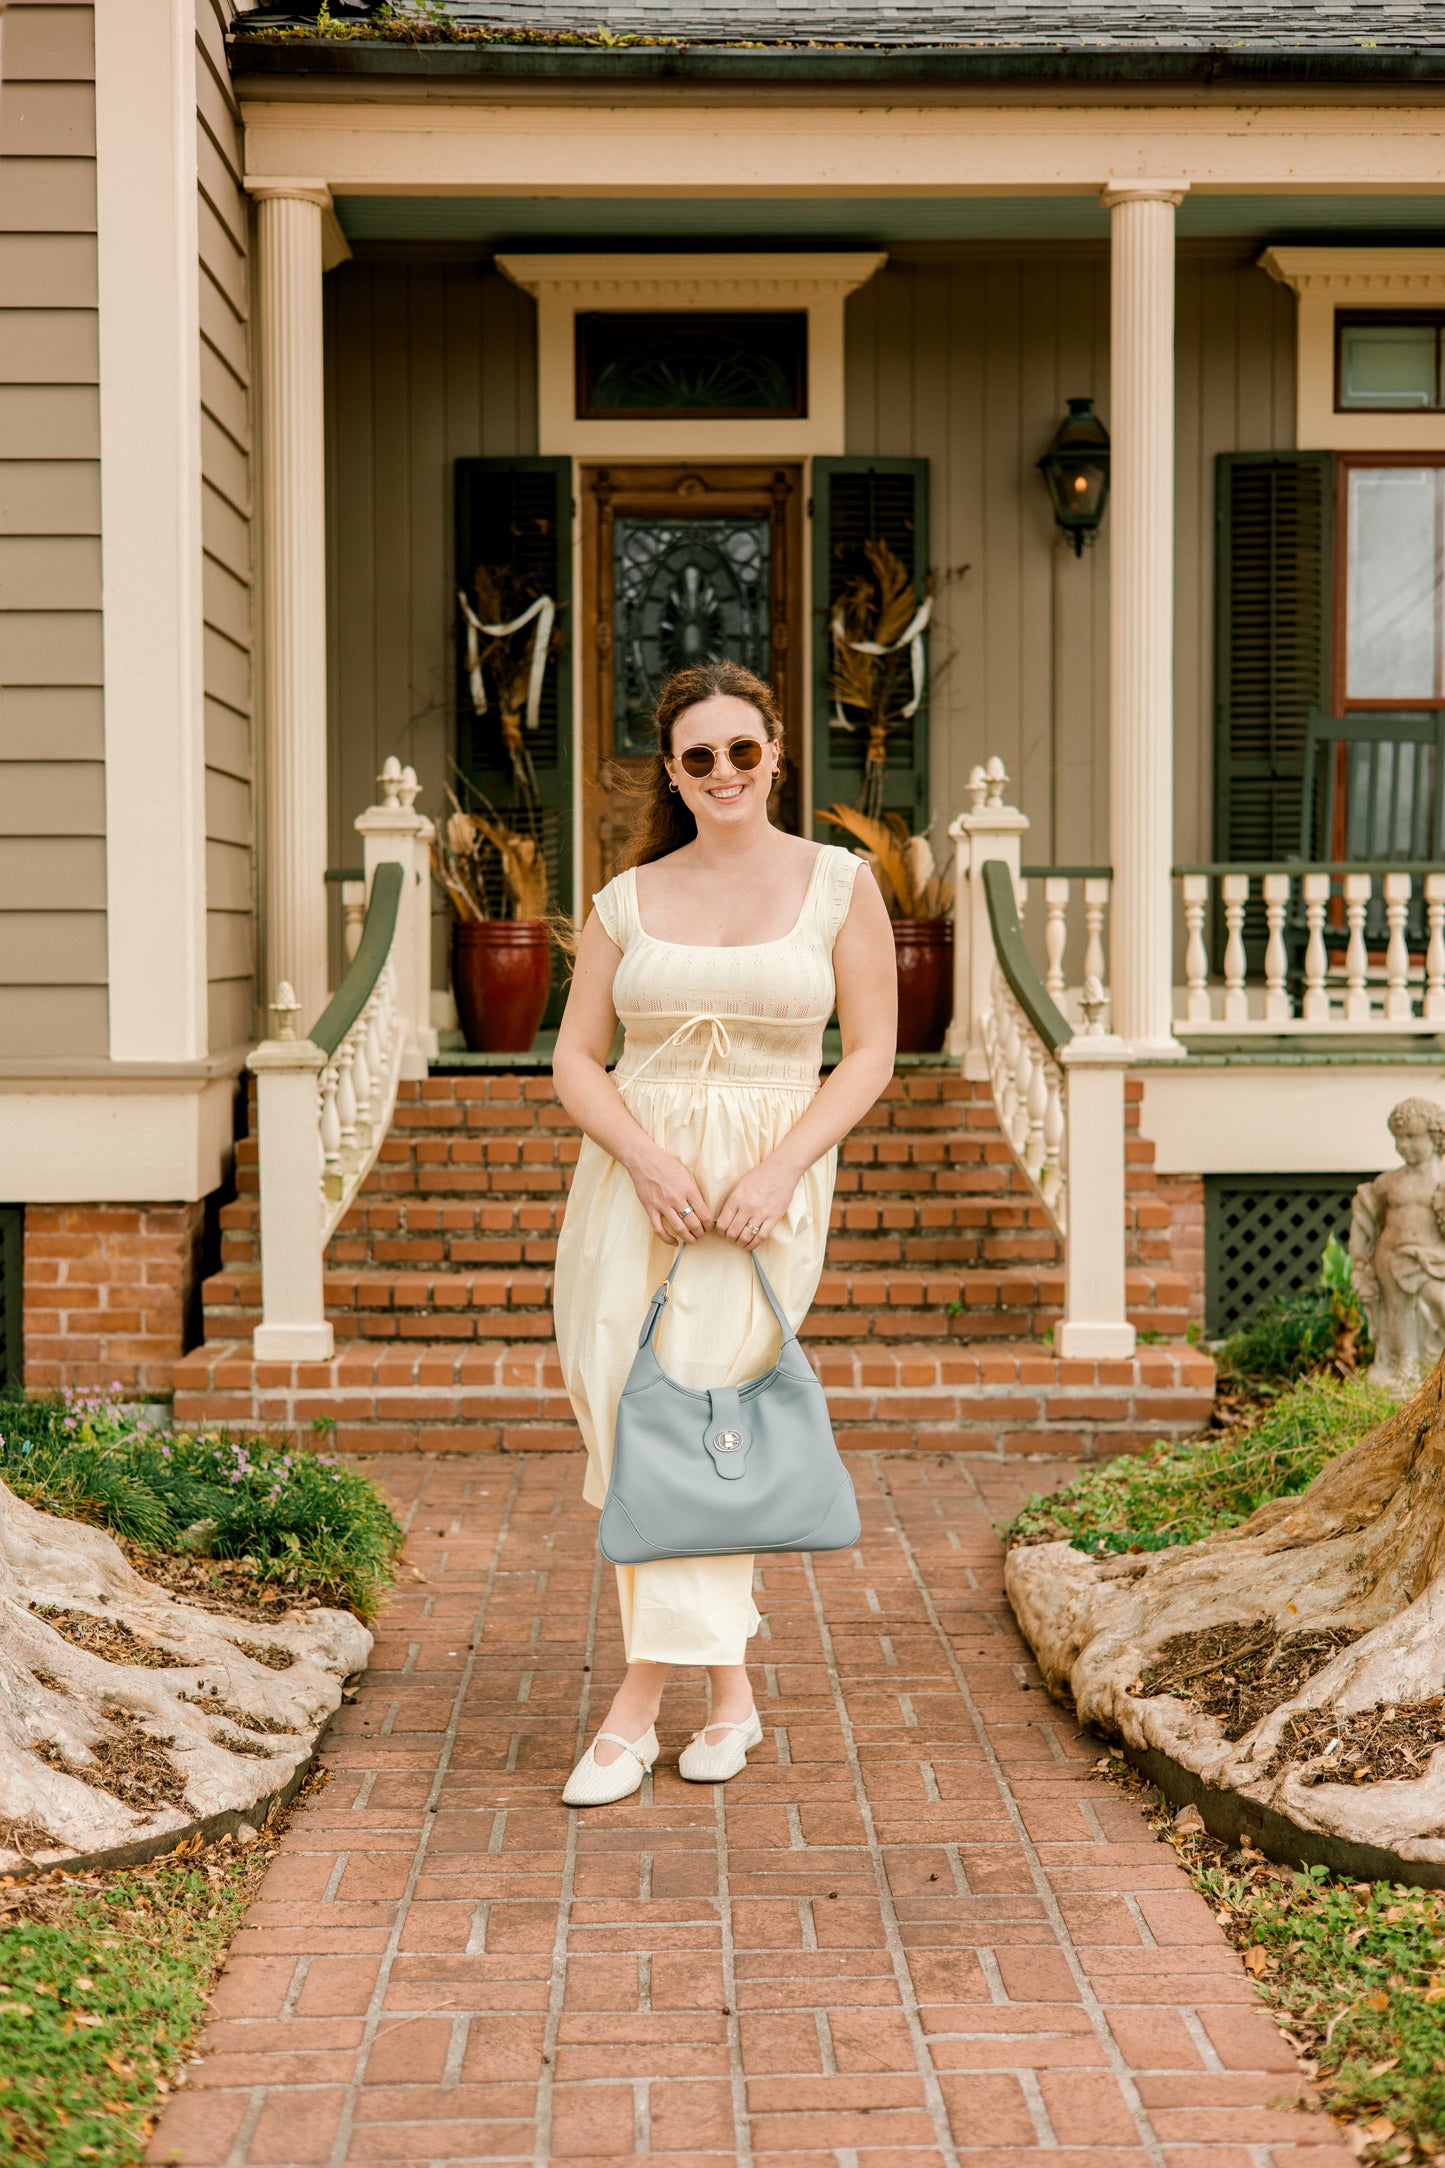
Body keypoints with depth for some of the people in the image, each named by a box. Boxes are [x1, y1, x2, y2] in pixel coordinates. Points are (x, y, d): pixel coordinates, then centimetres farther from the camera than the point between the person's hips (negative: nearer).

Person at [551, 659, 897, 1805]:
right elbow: (575, 1061, 6)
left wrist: (779, 1170, -13)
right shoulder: (630, 900, 8)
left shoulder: (838, 883, 2)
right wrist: (648, 1159, -12)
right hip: (632, 1179, 3)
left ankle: (636, 1710, -3)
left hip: (766, 1189, -3)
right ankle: (731, 1691, 18)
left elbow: (872, 1052, 0)